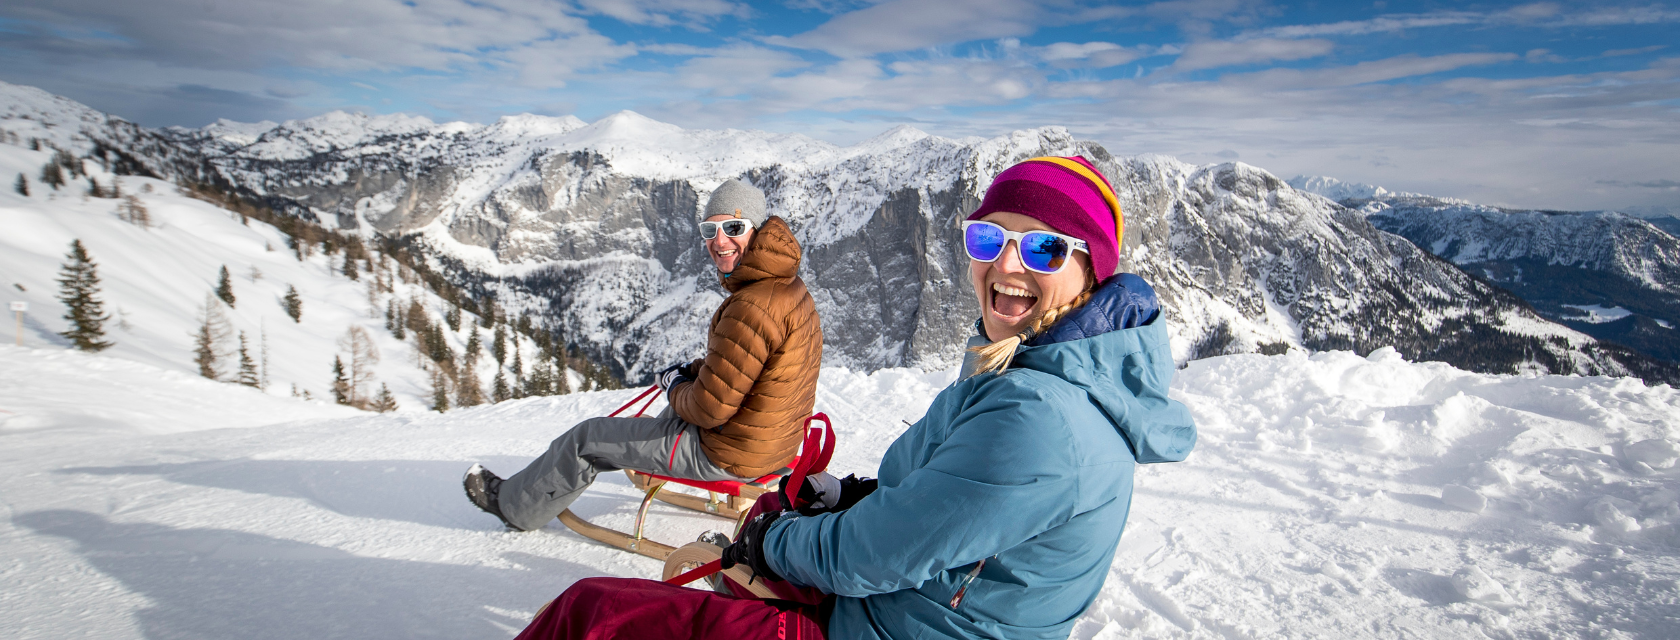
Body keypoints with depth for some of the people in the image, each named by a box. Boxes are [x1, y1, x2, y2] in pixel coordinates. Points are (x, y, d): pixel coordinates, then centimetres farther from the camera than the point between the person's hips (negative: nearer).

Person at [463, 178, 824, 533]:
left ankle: (515, 505, 32)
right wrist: (691, 371, 6)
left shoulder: (752, 306, -30)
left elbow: (710, 408, -26)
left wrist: (676, 386, -5)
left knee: (587, 438, 8)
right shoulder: (789, 286, 2)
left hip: (727, 454, -8)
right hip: (775, 438, 9)